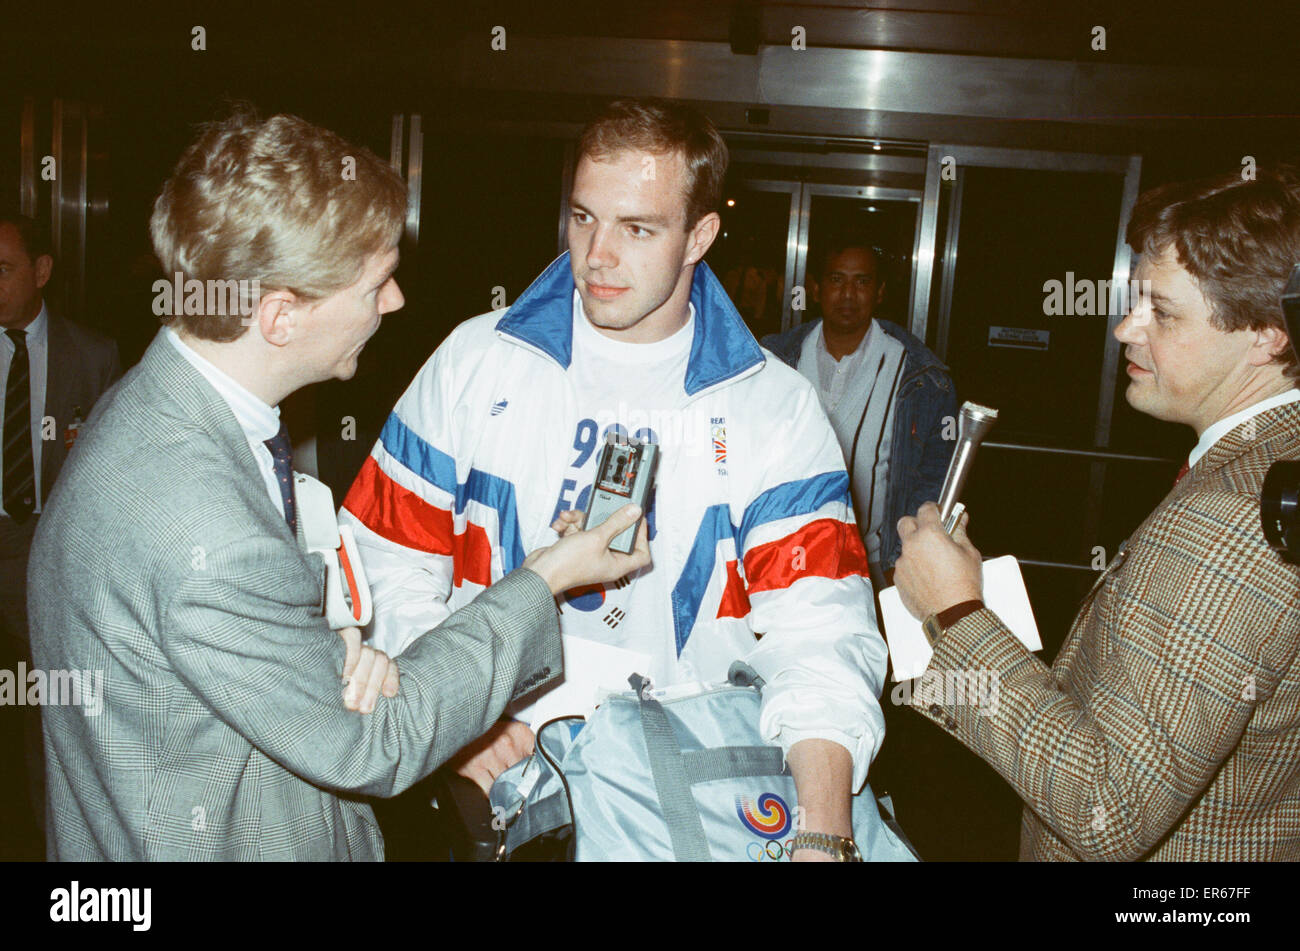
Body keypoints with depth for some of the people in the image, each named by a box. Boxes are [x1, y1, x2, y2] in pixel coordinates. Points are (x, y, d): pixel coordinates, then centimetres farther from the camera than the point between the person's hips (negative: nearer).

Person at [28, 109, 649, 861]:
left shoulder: (156, 405, -6)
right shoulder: (206, 540, -35)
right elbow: (370, 751, -21)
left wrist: (341, 650, -16)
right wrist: (545, 581, -15)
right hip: (208, 841, -8)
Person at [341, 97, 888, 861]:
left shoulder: (778, 410, -2)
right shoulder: (475, 362, 2)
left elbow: (819, 627, -11)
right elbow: (391, 561, 4)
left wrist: (824, 832, -25)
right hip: (496, 770, 1)